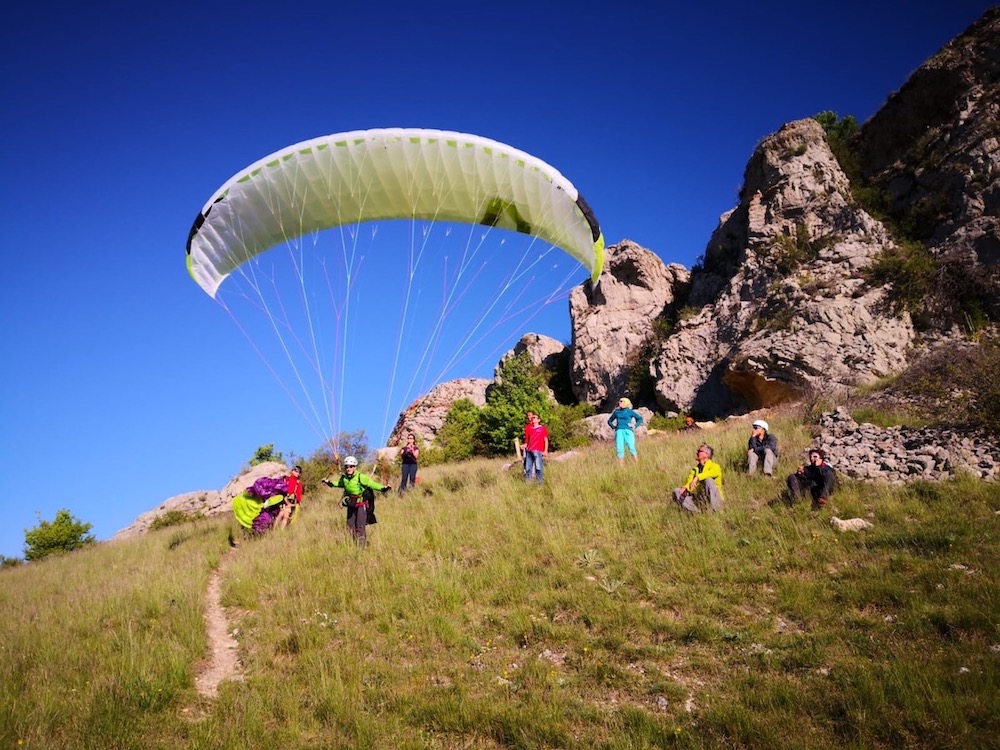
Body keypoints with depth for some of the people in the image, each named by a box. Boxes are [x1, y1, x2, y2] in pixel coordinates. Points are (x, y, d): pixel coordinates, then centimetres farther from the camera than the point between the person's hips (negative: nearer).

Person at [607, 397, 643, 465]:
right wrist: (613, 426, 11)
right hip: (619, 431, 3)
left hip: (628, 431, -3)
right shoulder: (616, 412, 15)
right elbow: (609, 421, 29)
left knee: (631, 448, -14)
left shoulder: (629, 411, 6)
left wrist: (635, 427, 2)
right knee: (619, 449, -6)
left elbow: (640, 418, 13)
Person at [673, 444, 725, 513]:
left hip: (714, 499, -5)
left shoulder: (715, 467, -4)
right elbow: (689, 482, -2)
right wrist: (685, 488, -26)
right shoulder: (695, 470, 12)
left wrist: (697, 477, -45)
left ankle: (712, 509, -27)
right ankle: (697, 512, -23)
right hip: (700, 500, 5)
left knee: (708, 480, -31)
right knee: (677, 491, -7)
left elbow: (710, 473, -28)